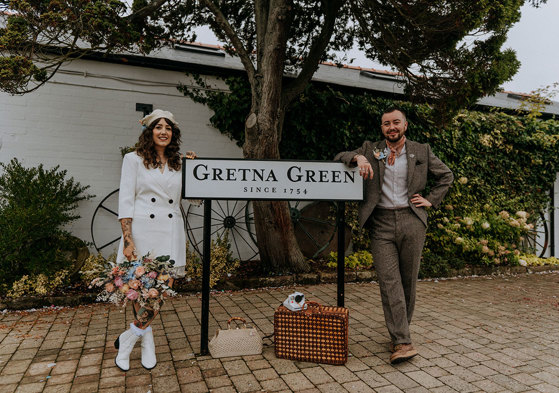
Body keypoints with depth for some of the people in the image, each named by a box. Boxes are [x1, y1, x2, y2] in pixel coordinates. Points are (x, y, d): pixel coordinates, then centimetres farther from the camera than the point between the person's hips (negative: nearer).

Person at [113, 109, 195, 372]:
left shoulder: (178, 164, 15)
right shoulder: (134, 160, 4)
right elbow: (125, 202, -3)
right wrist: (128, 241, -12)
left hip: (170, 233, 4)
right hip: (142, 230, -3)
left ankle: (128, 338, 17)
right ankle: (146, 340, 22)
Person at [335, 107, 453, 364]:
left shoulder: (421, 152, 12)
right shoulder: (370, 150, 11)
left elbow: (446, 176, 23)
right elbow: (339, 158, 5)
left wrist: (431, 200, 10)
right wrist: (358, 158, -15)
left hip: (412, 221, 1)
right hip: (381, 223, -1)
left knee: (408, 281, 7)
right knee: (389, 282, -9)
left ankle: (400, 332, 24)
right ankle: (401, 343, -6)